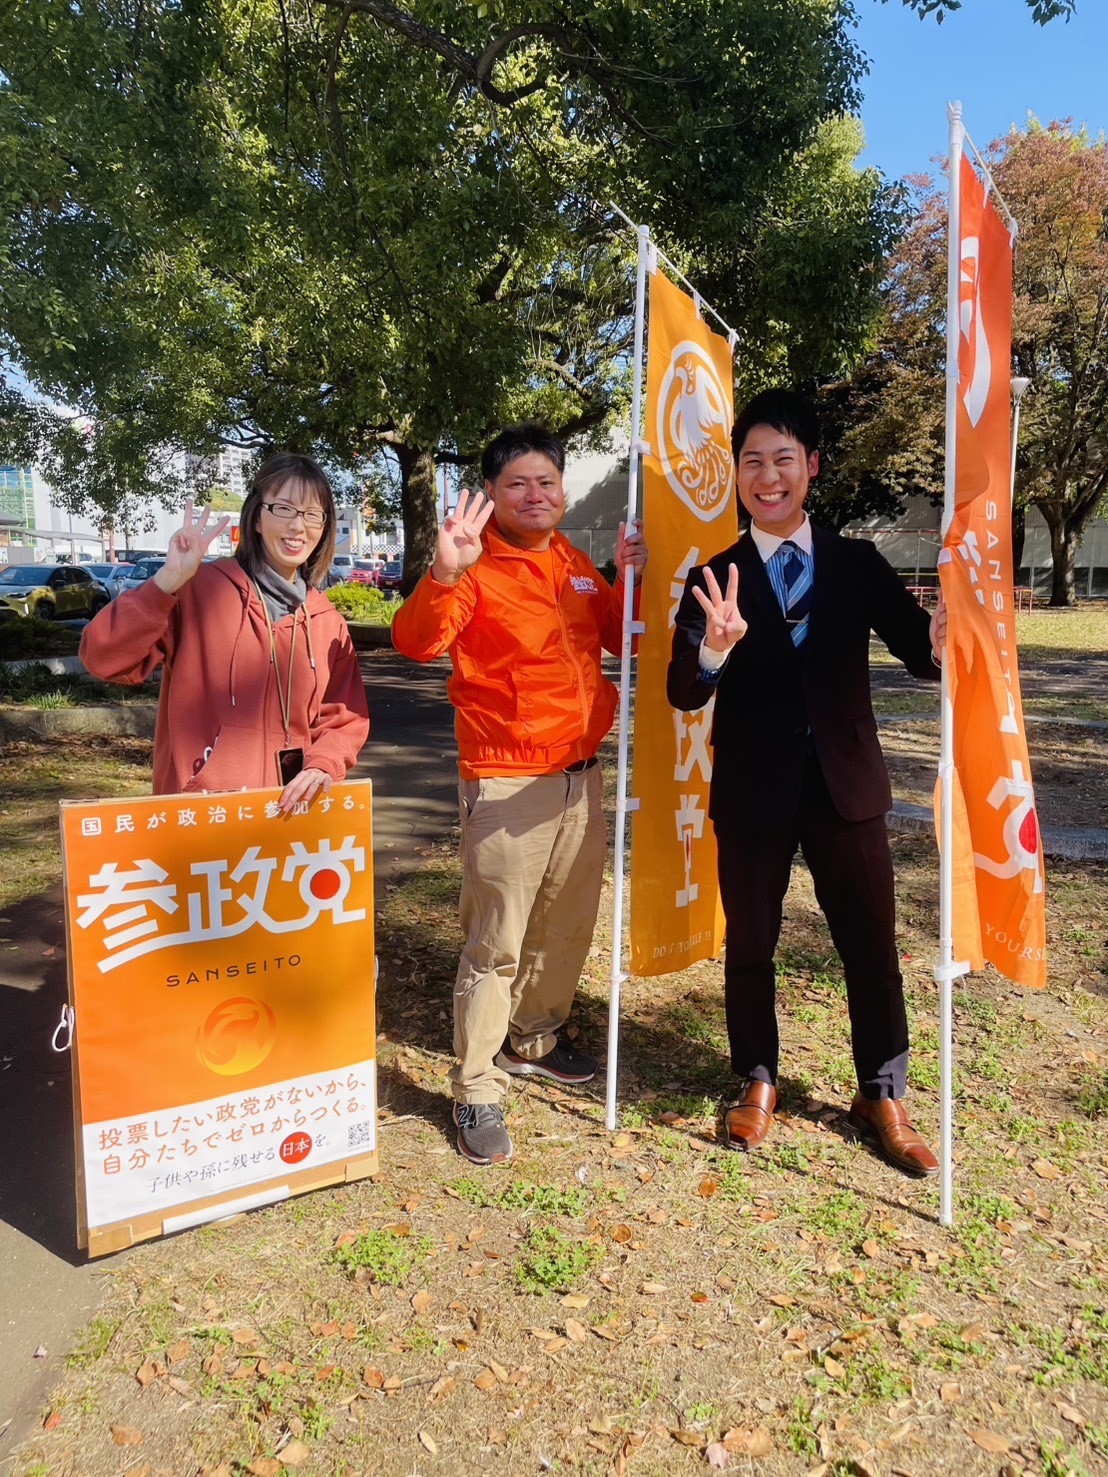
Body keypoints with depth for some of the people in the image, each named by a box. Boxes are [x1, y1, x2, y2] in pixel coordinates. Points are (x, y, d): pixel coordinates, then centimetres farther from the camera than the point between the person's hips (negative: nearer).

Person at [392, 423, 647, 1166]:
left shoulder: (577, 565, 11)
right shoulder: (476, 568, -10)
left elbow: (618, 638, 21)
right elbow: (417, 641, -24)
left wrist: (629, 577, 3)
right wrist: (445, 573, -41)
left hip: (581, 772, 7)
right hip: (506, 782, -7)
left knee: (568, 925, 18)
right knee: (496, 944, -3)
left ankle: (533, 1040, 39)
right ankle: (478, 1091, 11)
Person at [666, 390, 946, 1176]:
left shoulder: (859, 564, 2)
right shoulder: (714, 578, -2)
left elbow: (919, 652, -8)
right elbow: (683, 694, -11)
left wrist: (941, 637, -31)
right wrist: (715, 649, -33)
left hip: (846, 784, 1)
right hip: (751, 792, -1)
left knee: (873, 949, 9)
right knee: (750, 946, 12)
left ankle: (883, 1096, 29)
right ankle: (758, 1082, 33)